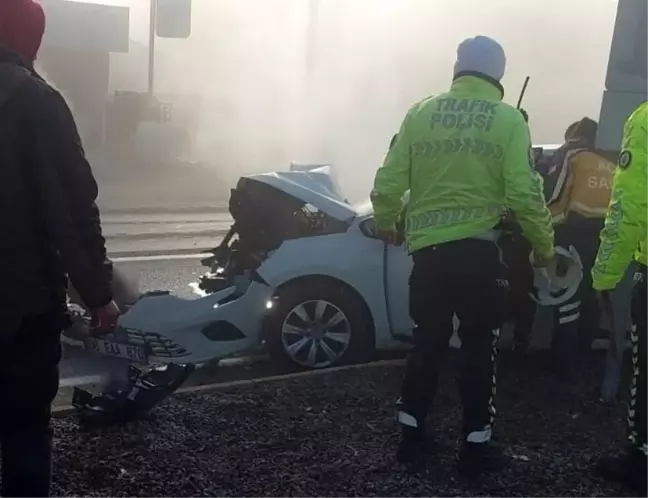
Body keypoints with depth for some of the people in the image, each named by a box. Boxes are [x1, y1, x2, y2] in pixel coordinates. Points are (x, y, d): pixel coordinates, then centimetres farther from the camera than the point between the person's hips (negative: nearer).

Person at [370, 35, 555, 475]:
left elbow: (389, 181, 4)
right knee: (480, 348, 10)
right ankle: (476, 445, 16)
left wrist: (386, 222, 23)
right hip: (478, 249, -3)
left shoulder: (421, 113, 4)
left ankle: (411, 435, 24)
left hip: (427, 249, 3)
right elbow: (525, 193, -9)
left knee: (427, 343, 16)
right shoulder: (508, 120, -3)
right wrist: (544, 245, 5)